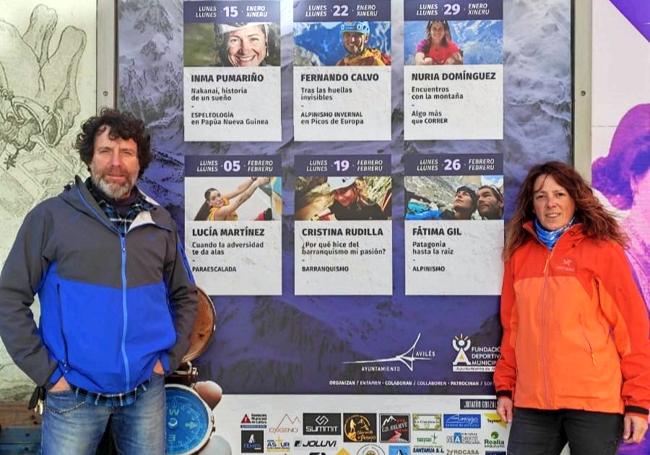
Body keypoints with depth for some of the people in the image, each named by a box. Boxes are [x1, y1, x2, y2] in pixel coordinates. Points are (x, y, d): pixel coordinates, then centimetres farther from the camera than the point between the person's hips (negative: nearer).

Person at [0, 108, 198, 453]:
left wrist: (169, 358, 5)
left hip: (146, 392, 3)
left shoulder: (160, 222, 5)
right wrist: (46, 372, -8)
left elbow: (184, 296, 14)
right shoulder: (50, 216, -6)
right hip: (74, 395, -3)